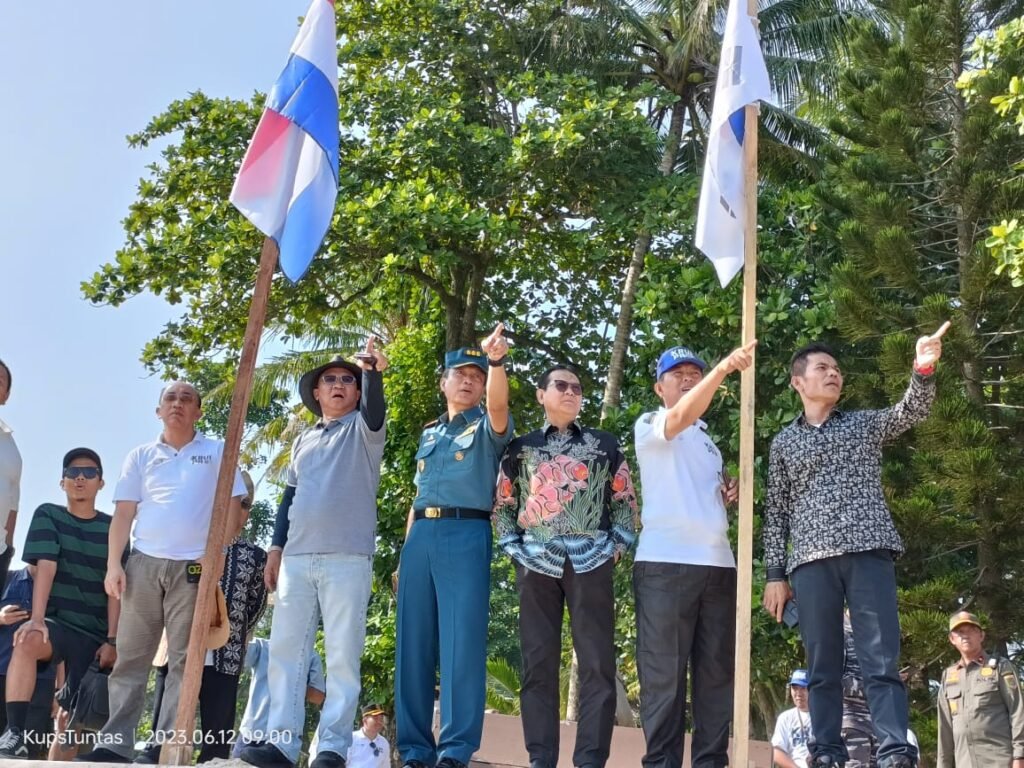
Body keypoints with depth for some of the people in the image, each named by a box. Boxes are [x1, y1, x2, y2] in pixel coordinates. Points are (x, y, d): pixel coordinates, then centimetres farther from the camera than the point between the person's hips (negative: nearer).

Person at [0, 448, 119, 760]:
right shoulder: (48, 515, 4)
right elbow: (45, 567, -10)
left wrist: (111, 639, -10)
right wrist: (37, 618, -23)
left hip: (96, 633, 2)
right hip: (58, 621, -2)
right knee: (28, 641, -35)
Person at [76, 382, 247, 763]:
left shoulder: (217, 452, 8)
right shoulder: (141, 456, 14)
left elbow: (232, 503, 3)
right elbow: (123, 513, 8)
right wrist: (114, 564, -2)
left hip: (194, 567, -2)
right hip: (143, 563, 2)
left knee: (184, 660, -2)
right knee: (130, 657, 2)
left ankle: (167, 744, -1)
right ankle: (114, 744, 4)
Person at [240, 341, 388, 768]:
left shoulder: (362, 429, 8)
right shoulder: (303, 441, 22)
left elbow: (375, 412, -16)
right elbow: (290, 496, 22)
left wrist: (373, 372, -33)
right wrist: (277, 547, 14)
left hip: (348, 558, -5)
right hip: (297, 558, 5)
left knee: (342, 654, -6)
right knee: (284, 648, 0)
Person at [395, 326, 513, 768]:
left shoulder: (487, 429, 7)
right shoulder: (429, 433, 22)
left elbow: (499, 405, -18)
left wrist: (496, 361, -36)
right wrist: (405, 553, 17)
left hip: (466, 535, -5)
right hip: (421, 537, 5)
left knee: (462, 644, -9)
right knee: (413, 646, 3)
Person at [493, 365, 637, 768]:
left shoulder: (604, 444, 15)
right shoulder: (521, 447, 14)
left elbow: (625, 500, 12)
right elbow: (502, 504, 13)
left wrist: (617, 545, 0)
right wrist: (513, 547, 1)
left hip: (591, 559, 0)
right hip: (536, 560, 1)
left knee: (597, 661, -5)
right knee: (538, 661, 1)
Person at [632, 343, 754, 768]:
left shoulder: (708, 440, 26)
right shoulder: (649, 425, 3)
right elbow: (680, 418, -20)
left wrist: (731, 492, 11)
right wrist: (724, 368, -32)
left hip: (718, 562, 7)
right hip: (666, 562, -7)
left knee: (717, 671, 5)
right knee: (663, 673, -6)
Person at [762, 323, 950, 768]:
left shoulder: (866, 424, 18)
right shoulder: (783, 443, 18)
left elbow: (912, 410, -1)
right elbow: (775, 511, 14)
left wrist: (924, 369, -21)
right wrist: (774, 574, 5)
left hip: (869, 552, -1)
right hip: (812, 561, 1)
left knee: (881, 662, -8)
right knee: (822, 668, 0)